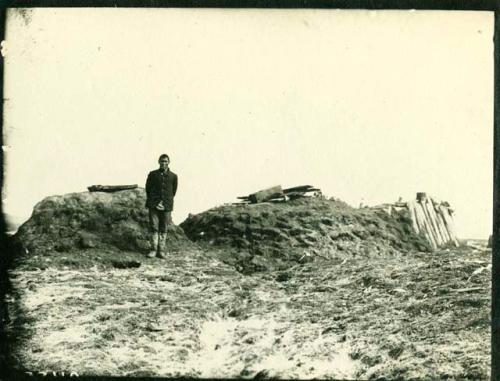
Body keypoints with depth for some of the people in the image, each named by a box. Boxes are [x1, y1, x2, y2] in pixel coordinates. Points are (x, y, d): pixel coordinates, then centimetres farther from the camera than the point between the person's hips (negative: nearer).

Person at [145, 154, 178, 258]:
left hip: (166, 206, 1)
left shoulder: (173, 176, 6)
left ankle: (161, 250, 7)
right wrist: (151, 201, 12)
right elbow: (148, 188, 13)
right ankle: (153, 249, 0)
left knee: (163, 229, 3)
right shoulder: (152, 174, 5)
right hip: (154, 205, 0)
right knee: (154, 227, -4)